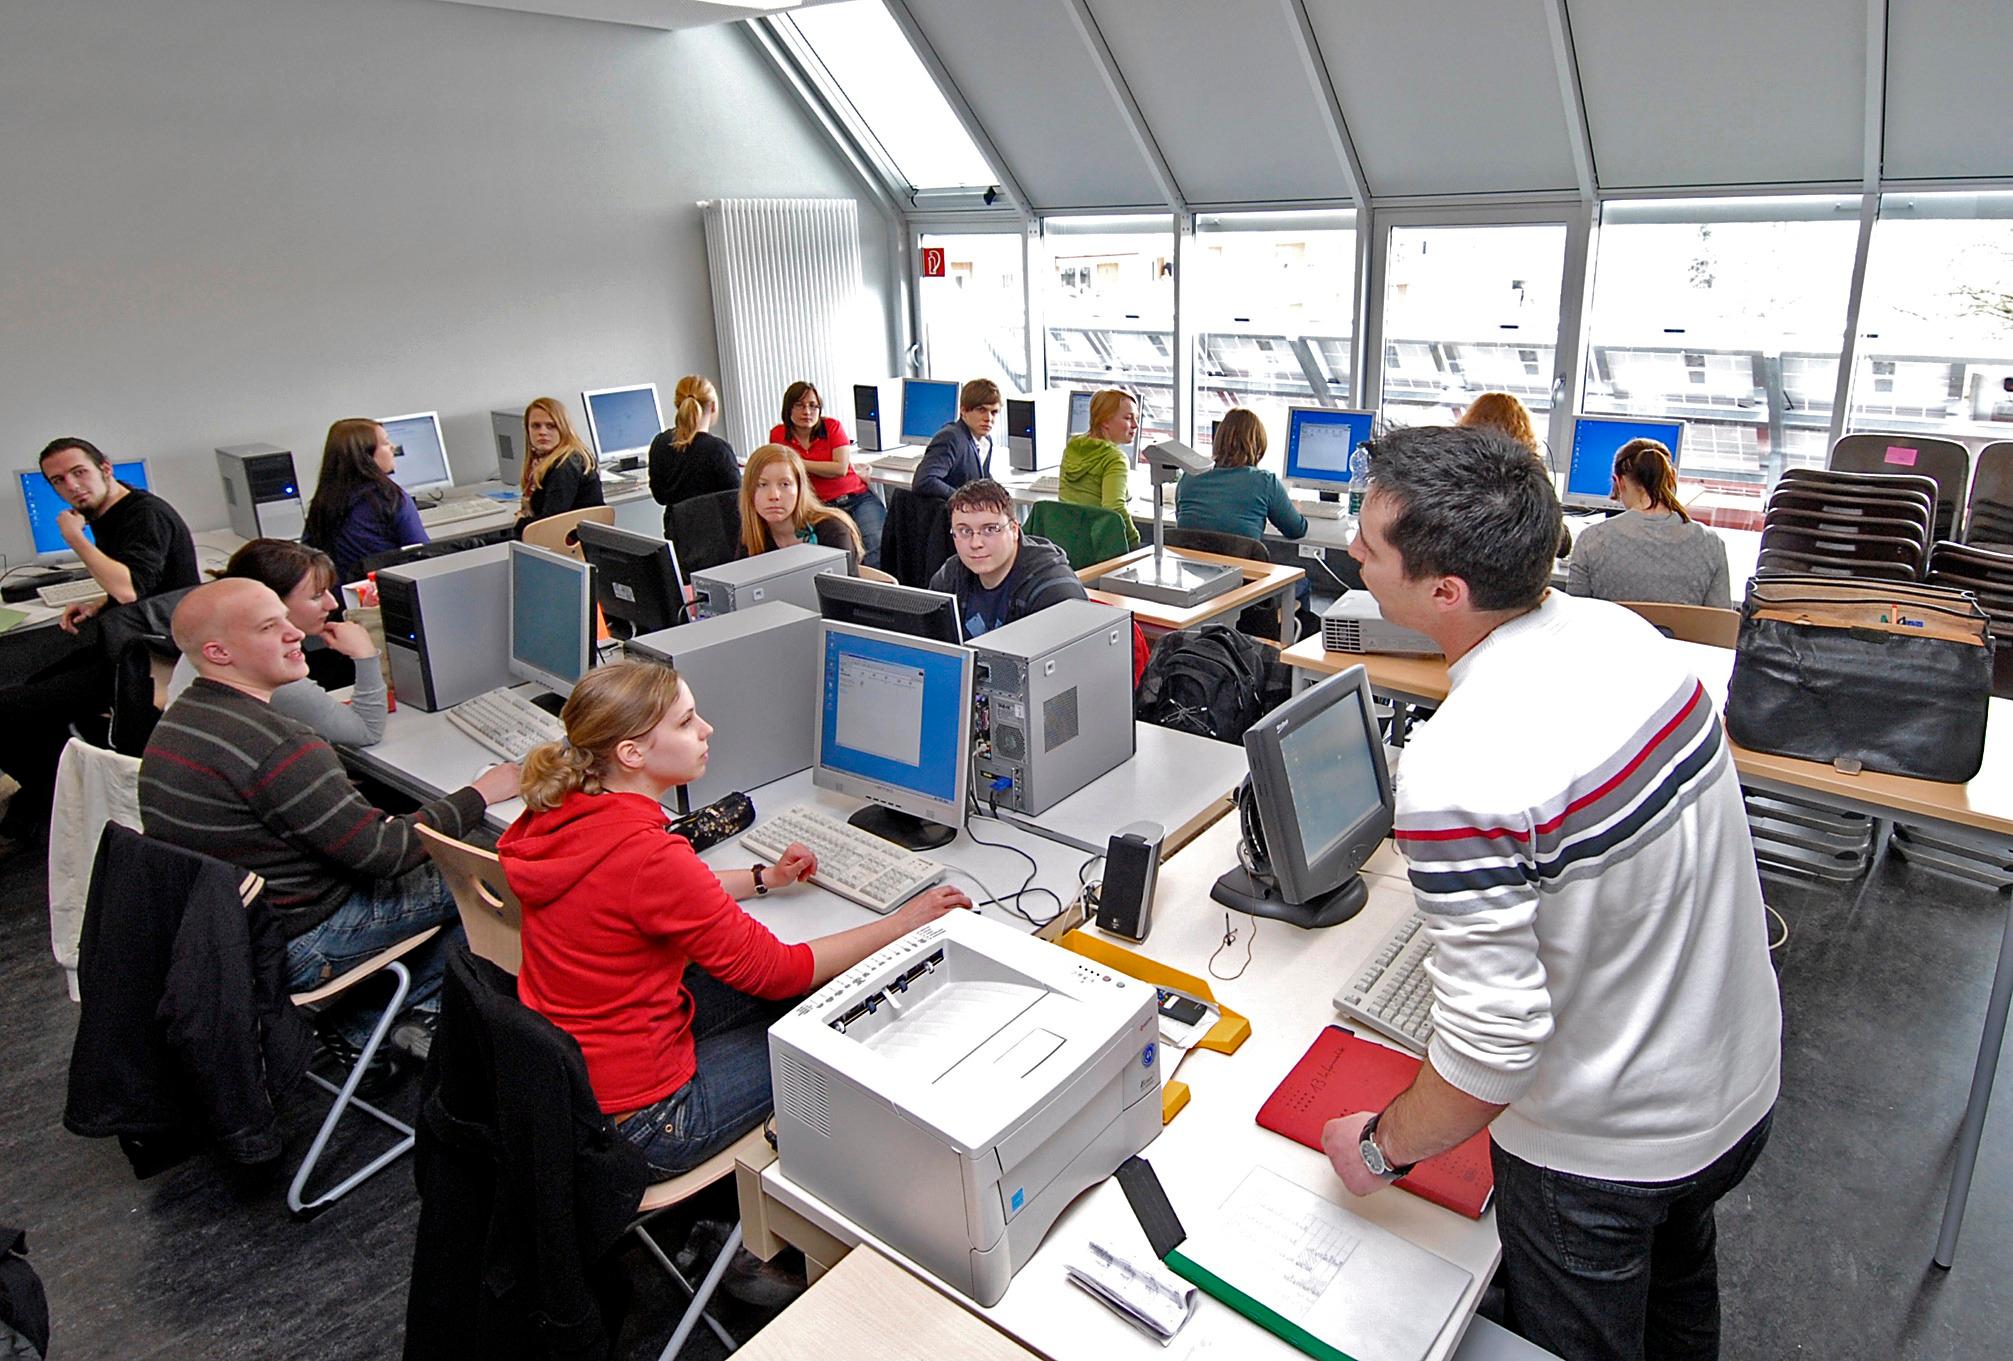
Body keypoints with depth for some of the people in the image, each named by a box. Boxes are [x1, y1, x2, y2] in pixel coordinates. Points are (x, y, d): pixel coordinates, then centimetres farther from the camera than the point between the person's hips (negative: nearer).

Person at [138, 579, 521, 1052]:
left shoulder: (179, 717, 4)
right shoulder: (277, 747, -28)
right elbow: (382, 852, -23)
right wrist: (480, 794, -14)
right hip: (293, 950, -9)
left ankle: (360, 1022, 19)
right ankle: (416, 1014, 14)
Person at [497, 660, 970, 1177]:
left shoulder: (561, 814, -5)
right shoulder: (645, 854, -32)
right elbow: (774, 969, -21)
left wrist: (765, 878, 12)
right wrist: (902, 924, -14)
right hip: (633, 1120, -8)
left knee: (780, 992, 14)